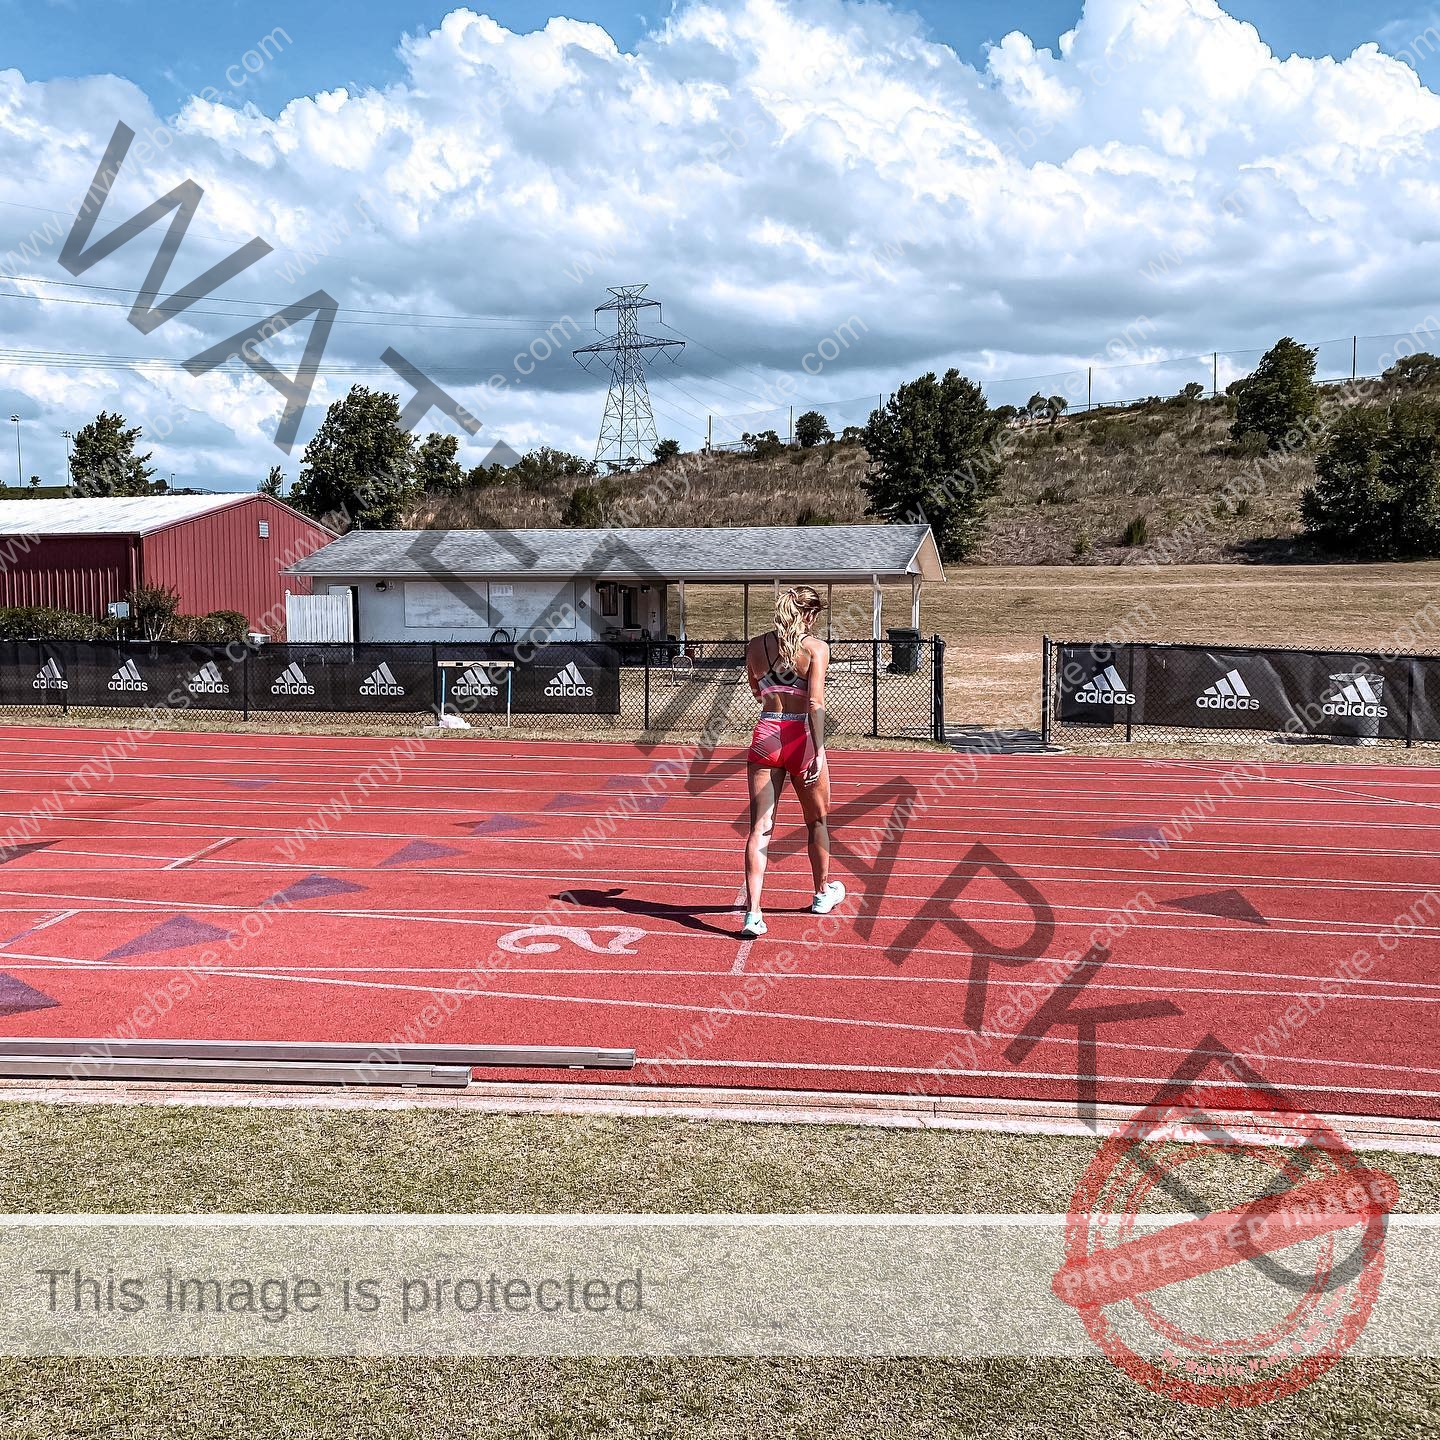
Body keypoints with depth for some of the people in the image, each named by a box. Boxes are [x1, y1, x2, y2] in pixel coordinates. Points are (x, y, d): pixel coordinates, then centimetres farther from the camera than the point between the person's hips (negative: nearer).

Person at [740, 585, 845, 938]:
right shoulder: (816, 647, -6)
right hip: (800, 737, -2)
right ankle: (823, 893, 39)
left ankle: (753, 912, -10)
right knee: (817, 820, 20)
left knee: (760, 827, 1)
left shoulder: (755, 646, 6)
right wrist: (819, 751, -17)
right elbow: (815, 702, -15)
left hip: (765, 736, 2)